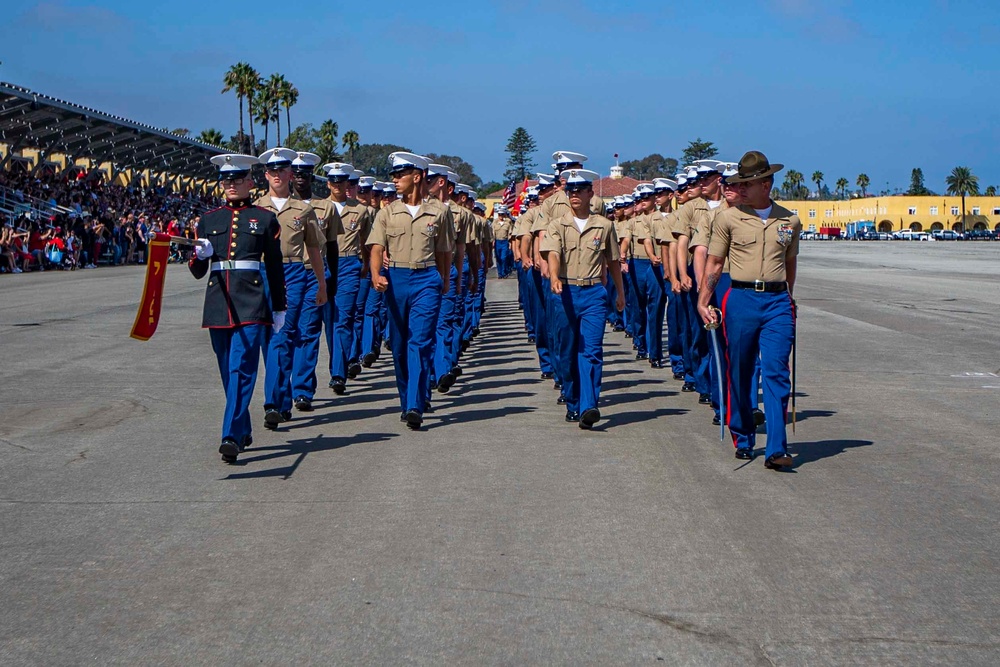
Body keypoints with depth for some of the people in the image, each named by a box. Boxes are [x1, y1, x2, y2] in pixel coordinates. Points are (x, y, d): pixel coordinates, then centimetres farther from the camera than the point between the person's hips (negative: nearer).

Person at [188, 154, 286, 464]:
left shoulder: (265, 219, 5)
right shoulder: (209, 220, 11)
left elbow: (275, 268, 9)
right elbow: (198, 272, 10)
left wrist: (279, 309, 8)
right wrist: (200, 255, -13)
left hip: (252, 302, -4)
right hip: (218, 302, 4)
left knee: (242, 368, -14)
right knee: (228, 372, 10)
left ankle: (232, 437, -16)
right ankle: (244, 431, 24)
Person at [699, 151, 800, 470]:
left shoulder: (789, 221, 8)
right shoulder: (729, 218, 2)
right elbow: (714, 263, 5)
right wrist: (703, 300, -5)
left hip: (778, 302, 0)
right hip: (741, 300, 0)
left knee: (776, 373, -8)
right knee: (739, 374, 6)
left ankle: (776, 449, -10)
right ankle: (743, 439, 24)